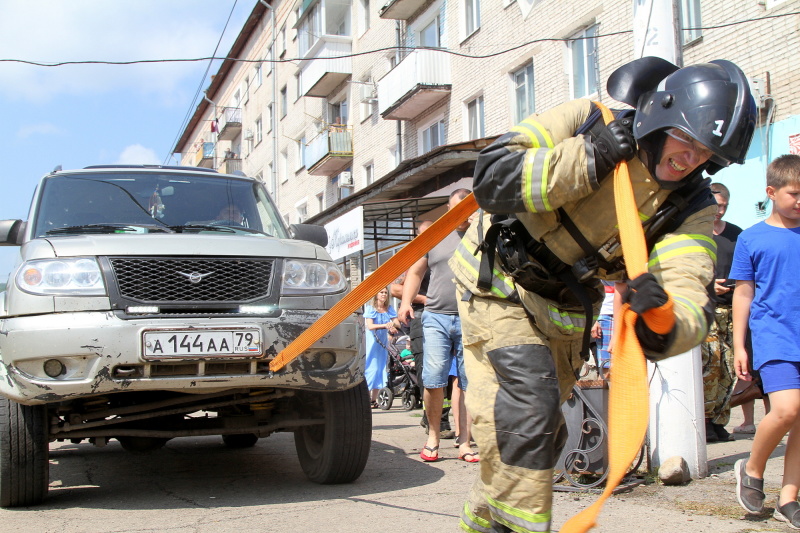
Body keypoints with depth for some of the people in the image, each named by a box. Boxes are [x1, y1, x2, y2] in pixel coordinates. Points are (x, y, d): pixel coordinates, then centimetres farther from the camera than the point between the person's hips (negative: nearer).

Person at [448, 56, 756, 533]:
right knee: (530, 402, -23)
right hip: (499, 281, -5)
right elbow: (492, 178, -29)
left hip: (565, 309, 5)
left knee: (542, 434, 15)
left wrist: (662, 317, -52)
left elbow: (692, 311, -28)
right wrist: (588, 158, -35)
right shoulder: (593, 120, -22)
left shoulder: (692, 207, -16)